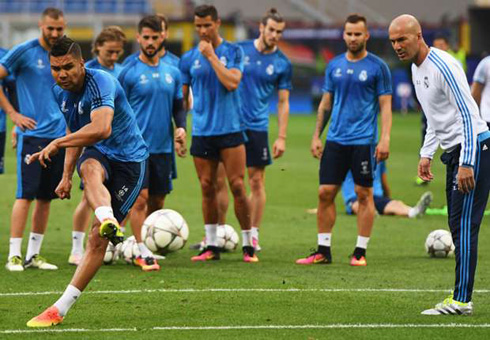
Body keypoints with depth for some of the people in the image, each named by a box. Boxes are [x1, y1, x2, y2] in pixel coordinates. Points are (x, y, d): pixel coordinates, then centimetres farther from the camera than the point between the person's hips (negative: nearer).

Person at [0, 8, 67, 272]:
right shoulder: (24, 52, -5)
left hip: (58, 136, 5)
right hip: (32, 134, -5)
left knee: (46, 198, 7)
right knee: (25, 195, -9)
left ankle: (34, 254, 14)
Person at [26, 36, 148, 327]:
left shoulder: (100, 82, -23)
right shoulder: (61, 93, 5)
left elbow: (102, 128, -39)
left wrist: (58, 143, -39)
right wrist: (67, 176, 20)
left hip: (129, 159, -6)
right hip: (98, 154, 6)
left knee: (98, 238, -12)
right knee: (90, 168, -36)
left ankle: (61, 308, -7)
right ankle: (108, 221, -63)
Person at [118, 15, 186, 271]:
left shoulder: (172, 72, 11)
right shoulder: (129, 72, -3)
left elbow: (178, 106, 18)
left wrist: (181, 126, -2)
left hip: (163, 148, 5)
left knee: (157, 200, 9)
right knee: (140, 198, -12)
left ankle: (147, 245, 22)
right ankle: (143, 253, -10)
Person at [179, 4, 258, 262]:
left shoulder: (233, 52, 1)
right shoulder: (188, 59, 7)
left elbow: (232, 83, -14)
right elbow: (181, 97, 11)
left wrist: (211, 56, -12)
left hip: (230, 131, -2)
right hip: (201, 133, 2)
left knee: (237, 186, -6)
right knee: (207, 188, 4)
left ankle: (248, 245, 2)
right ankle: (211, 246, 11)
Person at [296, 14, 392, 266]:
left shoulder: (377, 67, -2)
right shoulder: (334, 66, 10)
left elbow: (385, 106, -4)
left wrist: (385, 139, -13)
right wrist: (316, 136, 11)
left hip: (363, 141, -4)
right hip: (335, 139, 4)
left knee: (364, 194, 0)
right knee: (325, 193, 1)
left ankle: (360, 252, 7)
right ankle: (323, 251, 8)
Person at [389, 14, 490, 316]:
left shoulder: (443, 67, -18)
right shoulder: (417, 69, 13)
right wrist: (427, 154, 21)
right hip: (454, 151, 10)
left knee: (464, 225, -12)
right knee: (458, 226, 8)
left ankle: (461, 300, -12)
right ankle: (460, 297, 10)